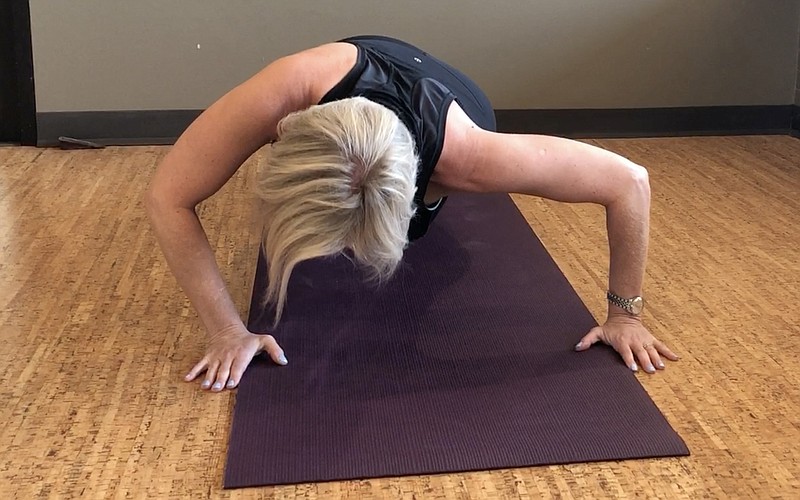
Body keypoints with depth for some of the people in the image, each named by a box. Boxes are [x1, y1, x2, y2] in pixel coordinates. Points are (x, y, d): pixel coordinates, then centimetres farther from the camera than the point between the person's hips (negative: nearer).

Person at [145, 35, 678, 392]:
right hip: (349, 87, 1)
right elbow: (168, 197, -40)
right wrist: (229, 331, -42)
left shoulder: (458, 152, -50)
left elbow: (630, 181, -40)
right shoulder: (286, 91, -50)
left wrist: (625, 312, -32)